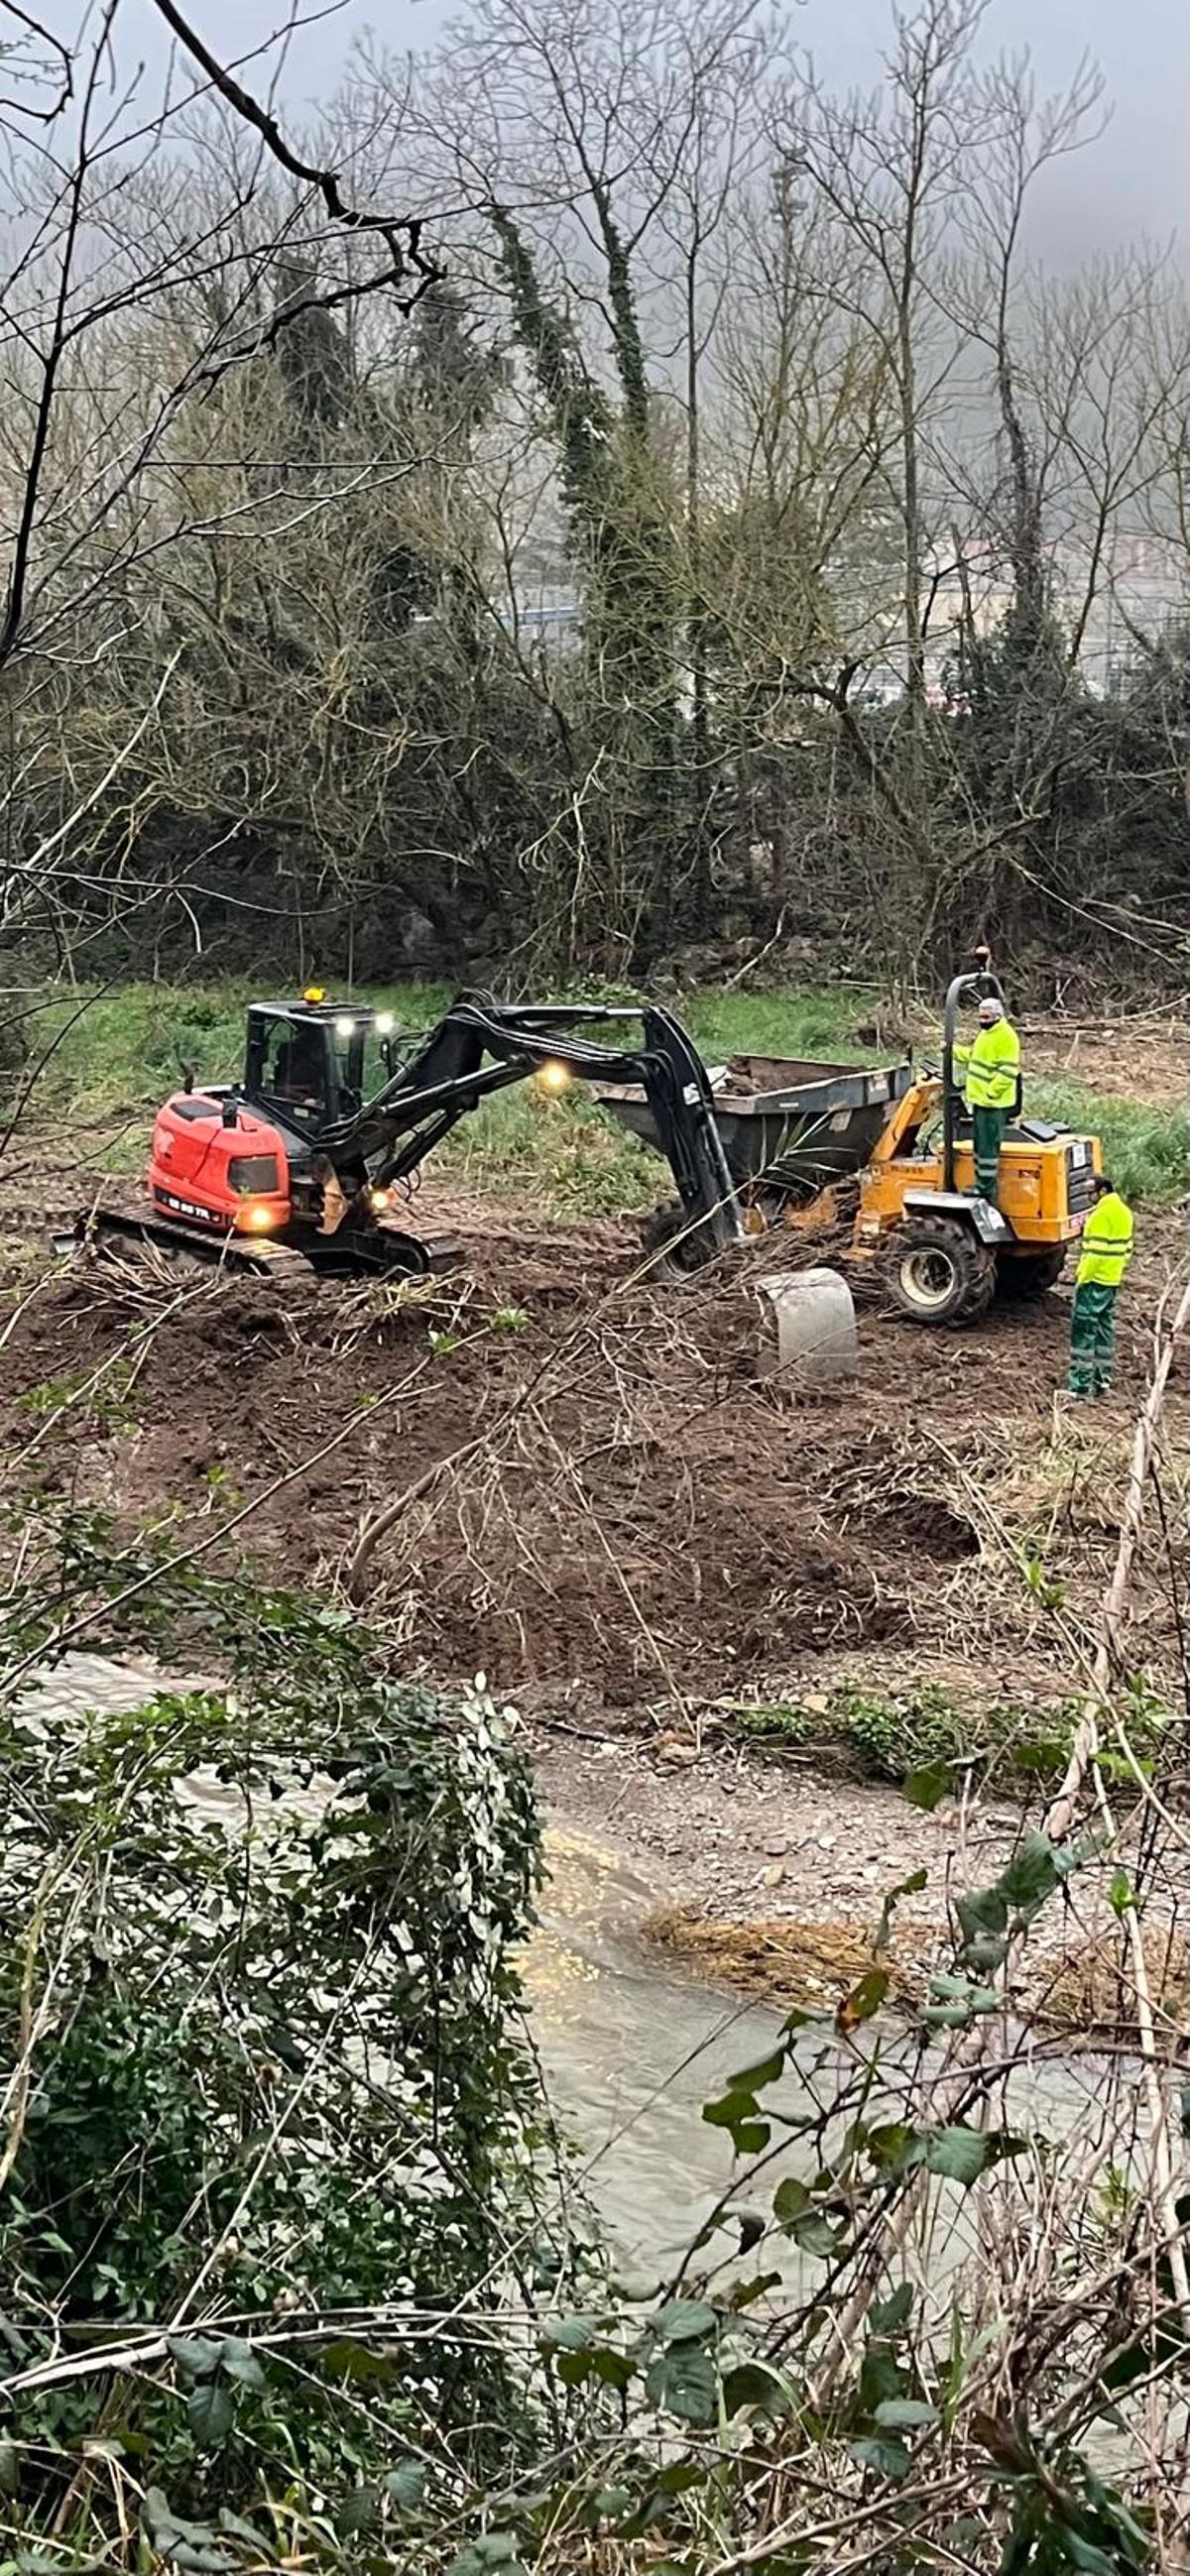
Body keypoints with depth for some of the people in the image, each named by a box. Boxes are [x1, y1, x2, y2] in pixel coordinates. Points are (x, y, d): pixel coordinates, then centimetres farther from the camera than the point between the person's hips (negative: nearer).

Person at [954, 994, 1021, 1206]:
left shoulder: (1006, 1037, -16)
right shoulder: (986, 1034, 17)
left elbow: (1008, 1071, -22)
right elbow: (972, 1056, 32)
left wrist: (990, 1092, -24)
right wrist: (953, 1050, 19)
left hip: (993, 1103, -10)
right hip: (980, 1100, 10)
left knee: (987, 1148, -8)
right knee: (980, 1146, 17)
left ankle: (988, 1194, -5)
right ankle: (981, 1186, 27)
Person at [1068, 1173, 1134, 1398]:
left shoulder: (1102, 1214, -18)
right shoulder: (1124, 1212, 12)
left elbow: (1096, 1251, -23)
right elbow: (1127, 1247, 17)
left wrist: (1083, 1277, -17)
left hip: (1094, 1281, -9)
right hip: (1113, 1282, 9)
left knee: (1083, 1330, -5)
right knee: (1105, 1328, 15)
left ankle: (1081, 1384, -6)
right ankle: (1102, 1380, 19)